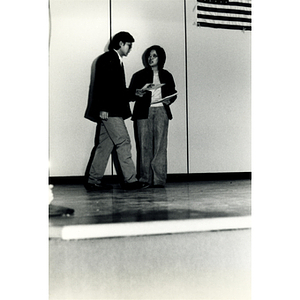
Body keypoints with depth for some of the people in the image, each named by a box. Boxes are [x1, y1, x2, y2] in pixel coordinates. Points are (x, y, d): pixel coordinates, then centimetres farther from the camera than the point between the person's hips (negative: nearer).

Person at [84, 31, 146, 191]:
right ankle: (130, 180, -6)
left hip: (111, 110, 10)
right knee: (123, 142, -9)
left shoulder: (115, 60, 24)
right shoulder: (107, 59, -7)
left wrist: (134, 93, 19)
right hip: (108, 110, -10)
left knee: (105, 145, 8)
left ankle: (93, 181, 11)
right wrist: (103, 108, -21)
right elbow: (103, 84, -16)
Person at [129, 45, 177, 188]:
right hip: (143, 112, 0)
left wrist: (168, 100, 0)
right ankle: (145, 179, -1)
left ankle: (159, 179, -7)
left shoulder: (166, 76, 15)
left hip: (161, 111, 1)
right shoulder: (139, 75, 11)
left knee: (160, 145, -7)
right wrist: (138, 93, -12)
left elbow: (173, 93, 21)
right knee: (145, 145, -5)